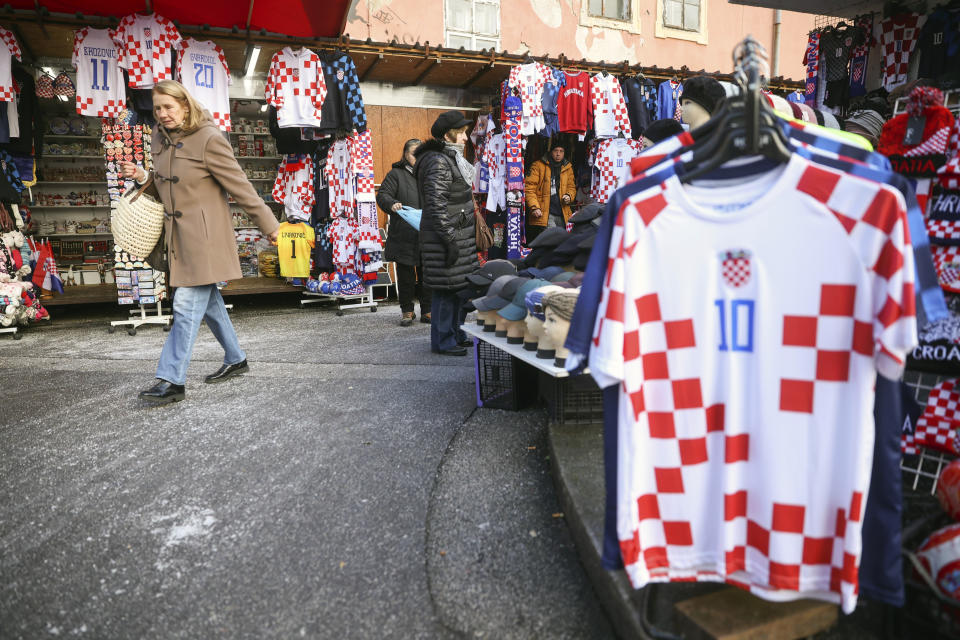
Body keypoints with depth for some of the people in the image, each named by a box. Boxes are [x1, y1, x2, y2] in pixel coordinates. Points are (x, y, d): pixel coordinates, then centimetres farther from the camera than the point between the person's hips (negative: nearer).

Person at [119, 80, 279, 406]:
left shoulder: (209, 138, -13)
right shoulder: (160, 138, 10)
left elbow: (240, 186, -11)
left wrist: (268, 224, -7)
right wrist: (142, 177, 0)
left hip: (204, 235, -8)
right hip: (178, 234, 8)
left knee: (187, 304, -9)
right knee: (208, 301, 15)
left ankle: (172, 381, -4)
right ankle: (236, 359, 30)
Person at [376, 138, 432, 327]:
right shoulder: (396, 174, 4)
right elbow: (382, 195, -1)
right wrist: (392, 204, -22)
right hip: (404, 235, -3)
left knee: (427, 273, 7)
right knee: (405, 274, 4)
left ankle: (427, 311, 17)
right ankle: (407, 311, 16)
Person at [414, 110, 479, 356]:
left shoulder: (451, 159, 19)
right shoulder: (438, 162, -15)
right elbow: (436, 206, -21)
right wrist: (449, 240, -23)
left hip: (459, 234, 10)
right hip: (447, 236, -10)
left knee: (459, 287, 15)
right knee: (446, 289, -5)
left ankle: (455, 334, 27)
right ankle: (442, 341, 5)